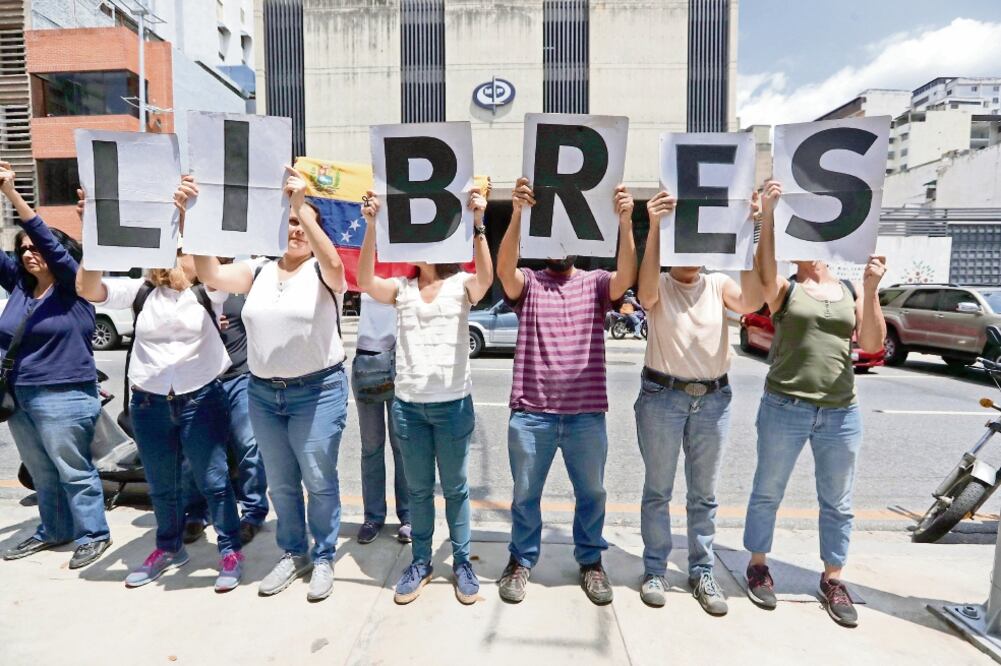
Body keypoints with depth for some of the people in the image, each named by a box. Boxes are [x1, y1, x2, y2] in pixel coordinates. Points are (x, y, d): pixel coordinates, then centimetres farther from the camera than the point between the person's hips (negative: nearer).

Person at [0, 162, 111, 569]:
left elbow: (50, 241, -19)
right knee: (42, 474, 18)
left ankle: (93, 535, 15)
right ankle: (53, 531, 33)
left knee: (75, 471, 3)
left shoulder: (72, 285, -7)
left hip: (63, 398, -7)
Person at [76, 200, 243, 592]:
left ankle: (230, 551, 18)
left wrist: (186, 217, -32)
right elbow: (87, 289, -7)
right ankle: (169, 548, 38)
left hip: (201, 400, -3)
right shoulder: (141, 291, 4)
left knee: (213, 480, 2)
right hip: (148, 403, 3)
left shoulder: (208, 291, -1)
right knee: (161, 486, 17)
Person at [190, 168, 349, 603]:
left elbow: (334, 263, -29)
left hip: (317, 392, -5)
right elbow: (211, 275, -5)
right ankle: (293, 554, 34)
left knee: (319, 481, 5)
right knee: (280, 482, 16)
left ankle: (323, 558, 24)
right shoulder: (258, 271, 7)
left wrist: (302, 205, -32)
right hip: (263, 393, 5)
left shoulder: (322, 273, -6)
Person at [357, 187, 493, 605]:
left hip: (453, 404, -2)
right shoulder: (402, 289, 6)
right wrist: (371, 226, -18)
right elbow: (366, 281, -11)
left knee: (454, 488, 12)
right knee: (418, 489, 15)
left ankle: (461, 562, 28)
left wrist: (477, 225, -28)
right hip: (408, 405, 3)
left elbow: (487, 278, -21)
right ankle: (420, 562, 31)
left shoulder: (461, 285, 0)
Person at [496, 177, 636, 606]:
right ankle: (521, 561, 35)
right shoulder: (527, 284, 3)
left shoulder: (595, 284, 6)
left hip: (586, 414, 1)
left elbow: (626, 278, -15)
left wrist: (624, 222, -27)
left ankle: (591, 562, 38)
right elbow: (504, 269, -18)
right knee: (525, 494, 14)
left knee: (591, 493, 16)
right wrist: (517, 215, -31)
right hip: (531, 413, -1)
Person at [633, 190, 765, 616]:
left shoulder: (718, 285, 6)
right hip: (662, 396, -2)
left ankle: (702, 573, 26)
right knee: (658, 490, 7)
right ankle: (654, 570, 21)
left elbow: (752, 301, -15)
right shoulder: (659, 287, -1)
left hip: (713, 398, 3)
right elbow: (645, 291, -26)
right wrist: (654, 227, -35)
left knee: (704, 493, 12)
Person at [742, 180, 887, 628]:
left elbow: (873, 344, -1)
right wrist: (768, 213, -30)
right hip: (785, 408, -3)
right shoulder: (784, 289, -1)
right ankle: (758, 566, 28)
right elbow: (763, 270, -24)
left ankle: (832, 580, 33)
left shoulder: (851, 292, 8)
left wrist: (870, 289, -11)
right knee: (767, 492, 9)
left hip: (842, 413, 4)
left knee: (838, 503, 14)